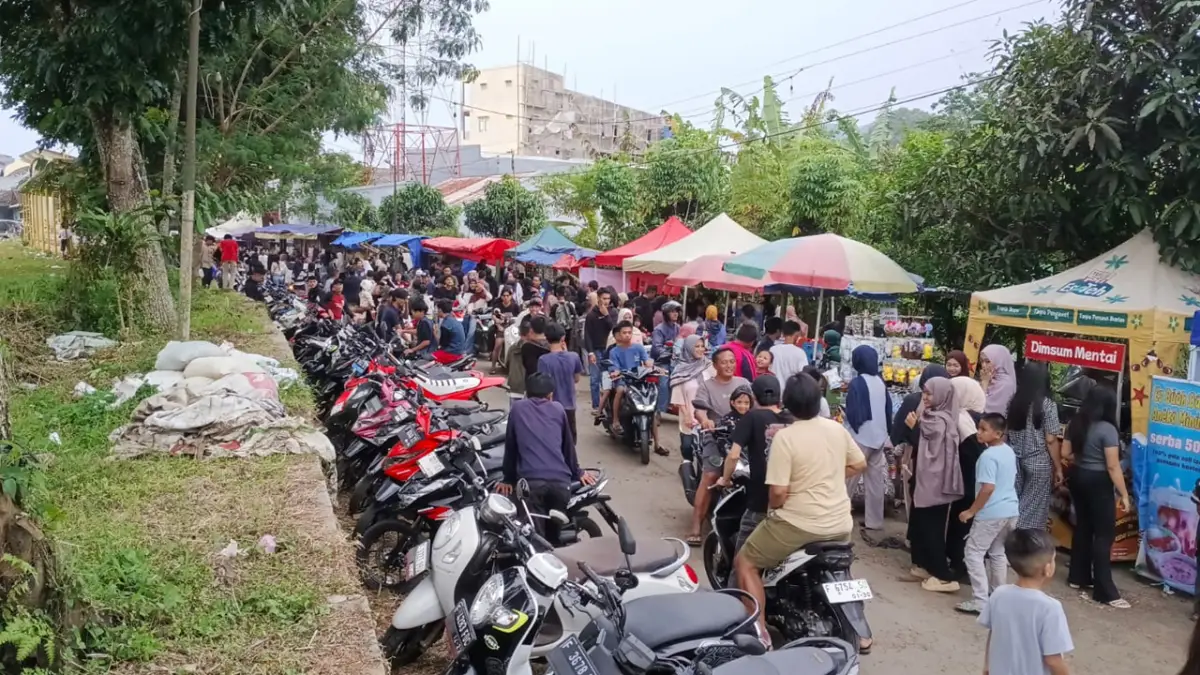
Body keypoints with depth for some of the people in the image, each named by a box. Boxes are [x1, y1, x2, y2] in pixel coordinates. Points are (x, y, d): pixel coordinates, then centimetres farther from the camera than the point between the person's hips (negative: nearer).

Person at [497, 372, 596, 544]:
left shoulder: (517, 408, 17)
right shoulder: (558, 408, 20)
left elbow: (510, 446, 20)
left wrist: (508, 479, 28)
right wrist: (577, 473, 39)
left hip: (530, 481, -2)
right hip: (560, 480, 2)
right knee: (555, 535, 13)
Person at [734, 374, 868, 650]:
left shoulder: (784, 437, -17)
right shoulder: (837, 428, 1)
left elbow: (778, 492, -20)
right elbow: (859, 464, 15)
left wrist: (772, 509, 1)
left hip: (799, 522, -6)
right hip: (840, 523, 7)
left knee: (745, 563, 7)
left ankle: (760, 634, -2)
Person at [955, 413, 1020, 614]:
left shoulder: (988, 456, -20)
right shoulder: (1009, 451, 8)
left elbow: (988, 488, -24)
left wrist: (971, 511, -17)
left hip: (991, 514, -9)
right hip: (1011, 510, 9)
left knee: (974, 553, -1)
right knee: (998, 553, 20)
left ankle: (980, 601, -4)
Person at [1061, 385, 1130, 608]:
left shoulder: (1075, 423, 2)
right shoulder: (1107, 429, -19)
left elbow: (1065, 453, 8)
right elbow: (1113, 467, -19)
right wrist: (1124, 494, -12)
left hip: (1078, 477, 7)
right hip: (1098, 483, -7)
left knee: (1083, 526, 18)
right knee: (1105, 534, -2)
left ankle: (1078, 576, 26)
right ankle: (1105, 591, 0)